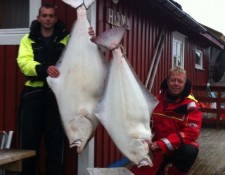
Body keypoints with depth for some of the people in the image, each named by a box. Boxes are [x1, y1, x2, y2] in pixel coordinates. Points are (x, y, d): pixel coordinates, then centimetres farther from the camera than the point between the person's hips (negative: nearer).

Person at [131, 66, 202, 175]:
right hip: (159, 149, 3)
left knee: (190, 151, -36)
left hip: (179, 147, -3)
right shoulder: (157, 100, 0)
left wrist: (161, 144, -30)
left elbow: (191, 132, -22)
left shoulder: (191, 104, -13)